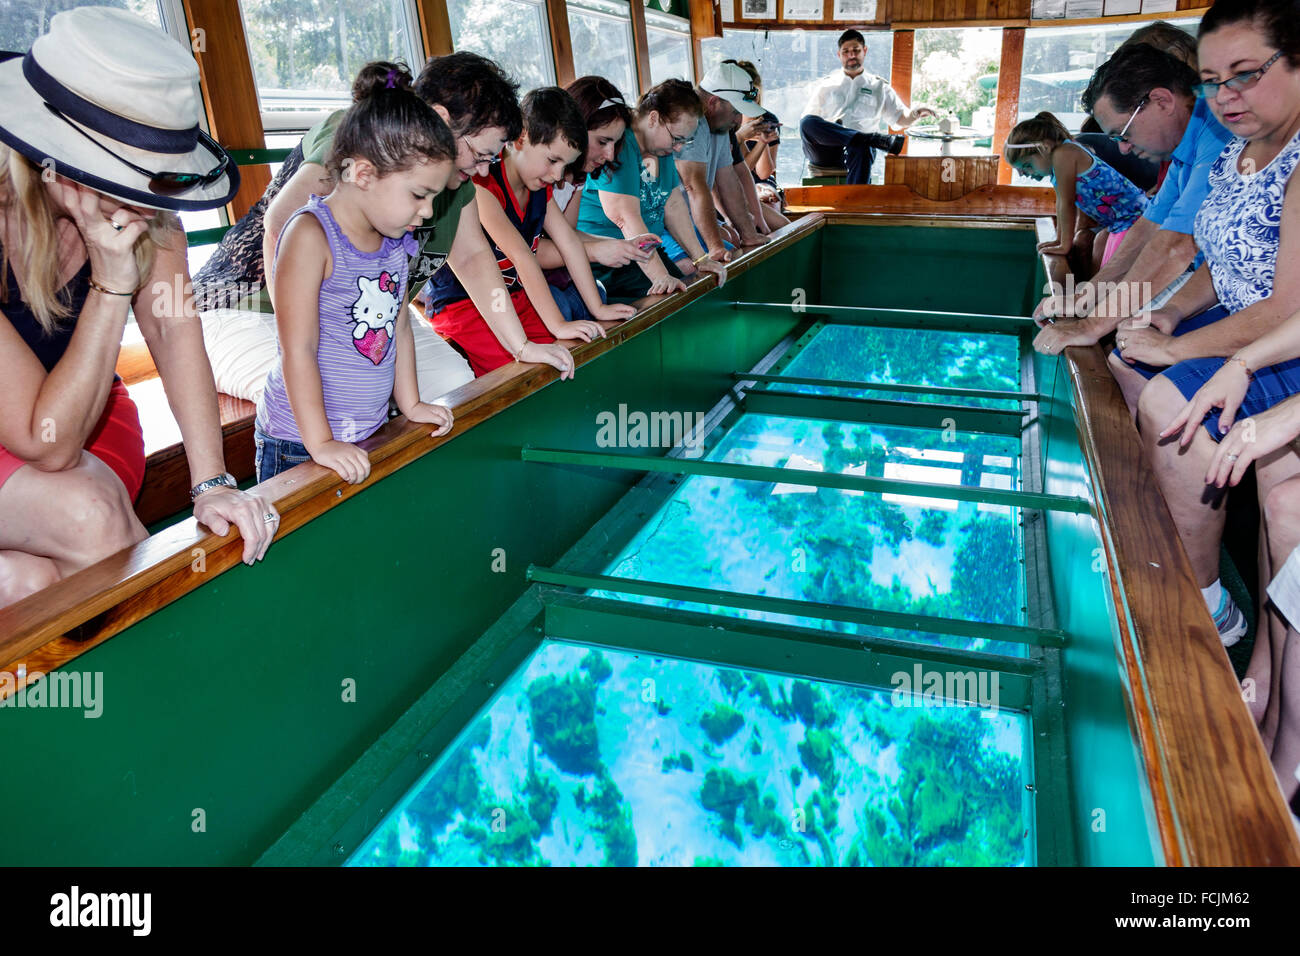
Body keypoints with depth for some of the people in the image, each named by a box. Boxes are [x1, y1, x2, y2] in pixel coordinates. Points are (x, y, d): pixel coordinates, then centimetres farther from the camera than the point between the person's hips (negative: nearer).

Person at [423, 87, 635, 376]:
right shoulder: (482, 185, -22)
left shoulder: (540, 187, 7)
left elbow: (569, 242, 7)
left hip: (514, 297, 8)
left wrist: (598, 308, 3)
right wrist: (557, 324, -33)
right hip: (462, 306, -8)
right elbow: (521, 255, -29)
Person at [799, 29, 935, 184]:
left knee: (862, 150, -39)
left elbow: (900, 118, 17)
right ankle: (879, 139, -35)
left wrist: (914, 114, -8)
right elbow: (807, 121, 18)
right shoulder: (825, 85, 25)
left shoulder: (879, 87, 25)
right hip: (826, 151, 1)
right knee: (807, 122, -33)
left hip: (859, 148, 0)